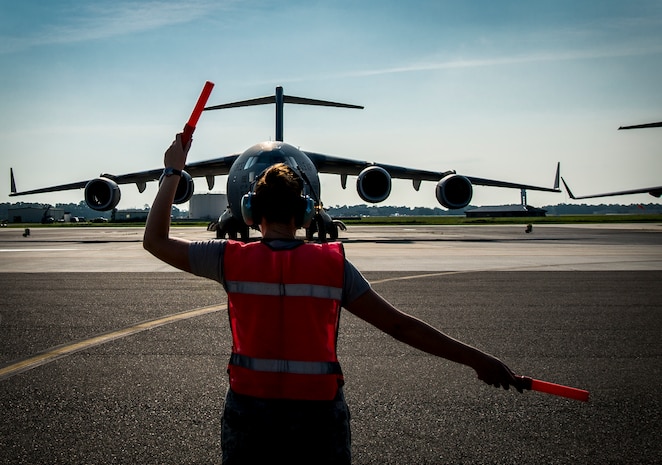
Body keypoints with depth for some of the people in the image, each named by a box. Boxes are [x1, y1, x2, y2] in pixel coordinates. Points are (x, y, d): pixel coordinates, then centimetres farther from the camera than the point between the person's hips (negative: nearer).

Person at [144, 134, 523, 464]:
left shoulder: (232, 259, -5)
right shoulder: (333, 263, -5)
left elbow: (155, 240, 7)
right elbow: (400, 325, -6)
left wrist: (173, 172, 15)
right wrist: (478, 360, -1)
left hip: (250, 413, 1)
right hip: (319, 418, 0)